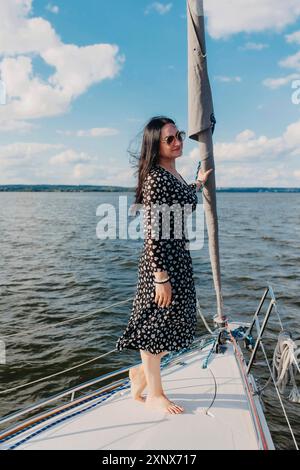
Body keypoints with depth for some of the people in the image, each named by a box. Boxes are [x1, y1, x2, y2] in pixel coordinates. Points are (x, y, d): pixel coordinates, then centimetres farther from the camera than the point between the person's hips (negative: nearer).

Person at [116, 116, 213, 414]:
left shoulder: (174, 174, 11)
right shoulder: (156, 178, -17)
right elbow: (153, 232, -21)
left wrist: (199, 183, 50)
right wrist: (161, 277, -23)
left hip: (180, 258, 9)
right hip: (161, 261, -9)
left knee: (176, 325, 17)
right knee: (155, 324, 6)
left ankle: (141, 372, 37)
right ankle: (154, 393, 26)